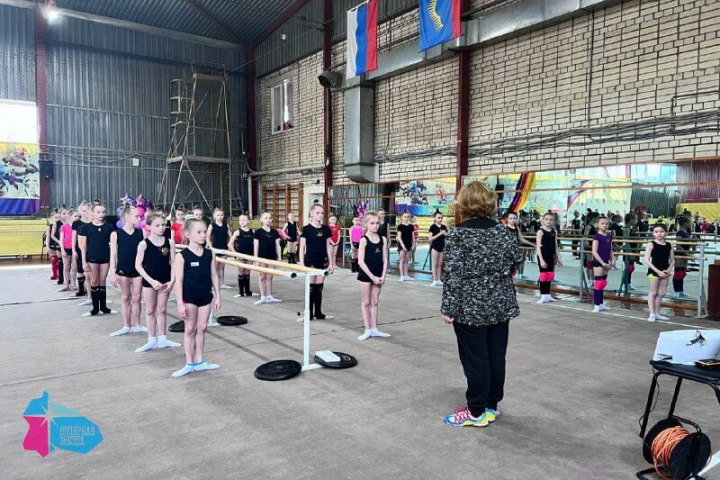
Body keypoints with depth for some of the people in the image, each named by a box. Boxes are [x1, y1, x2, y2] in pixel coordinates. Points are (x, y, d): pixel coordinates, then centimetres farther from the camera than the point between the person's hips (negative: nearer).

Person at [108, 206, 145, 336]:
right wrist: (112, 273, -9)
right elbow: (113, 255, -4)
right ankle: (126, 326, 18)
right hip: (123, 270, -1)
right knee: (126, 298, 9)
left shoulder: (141, 233, 0)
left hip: (138, 269, 1)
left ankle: (136, 325, 18)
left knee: (136, 298, 7)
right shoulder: (116, 234, -5)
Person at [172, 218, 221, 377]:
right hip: (189, 298, -4)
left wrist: (218, 296, 4)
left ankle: (199, 361, 22)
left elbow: (214, 276, 5)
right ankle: (189, 363, 16)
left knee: (201, 328, 11)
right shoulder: (182, 256, -11)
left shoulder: (209, 254, 1)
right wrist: (180, 303, -15)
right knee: (190, 329, 7)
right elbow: (178, 280, -12)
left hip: (206, 297, 4)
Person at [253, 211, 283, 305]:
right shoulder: (258, 232, -4)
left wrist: (279, 258, 5)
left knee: (269, 277, 9)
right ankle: (263, 297, 12)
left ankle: (269, 297, 16)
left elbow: (277, 246, 8)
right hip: (262, 257, -3)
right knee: (262, 277, 5)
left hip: (272, 258, 3)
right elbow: (256, 247, -4)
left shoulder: (274, 232, 6)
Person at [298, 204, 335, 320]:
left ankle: (318, 312, 19)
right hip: (310, 261, -4)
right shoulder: (307, 229, -7)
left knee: (319, 287, 10)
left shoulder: (326, 229, 5)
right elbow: (302, 247, -7)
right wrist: (302, 264, -11)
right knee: (311, 287, 1)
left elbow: (328, 247, 8)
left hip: (322, 261, 4)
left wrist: (331, 263, 6)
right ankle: (309, 313, 9)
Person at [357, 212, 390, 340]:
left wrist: (383, 276, -7)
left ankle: (374, 329, 19)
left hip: (378, 275, 4)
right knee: (366, 302, 6)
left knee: (375, 302, 11)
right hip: (366, 274, -4)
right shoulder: (364, 240, -11)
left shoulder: (383, 239, 2)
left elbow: (384, 260, 4)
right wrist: (372, 277, -16)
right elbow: (360, 261, -15)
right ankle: (367, 329, 13)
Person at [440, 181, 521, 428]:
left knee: (474, 358, 3)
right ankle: (492, 405, 26)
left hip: (470, 307, -5)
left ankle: (477, 412, 13)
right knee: (496, 355, 13)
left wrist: (448, 307, -13)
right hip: (500, 305, 5)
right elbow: (515, 261, 12)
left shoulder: (458, 234, -14)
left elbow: (453, 274, -17)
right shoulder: (503, 231, 2)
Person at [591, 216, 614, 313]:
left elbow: (610, 250, 15)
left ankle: (601, 304, 22)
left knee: (603, 283, 13)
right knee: (598, 283, -5)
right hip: (598, 262, -7)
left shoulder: (609, 236, 9)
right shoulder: (597, 236, -12)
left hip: (606, 263, 7)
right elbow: (594, 252, -16)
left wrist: (612, 260, -1)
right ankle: (597, 305, 0)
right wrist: (603, 263, -18)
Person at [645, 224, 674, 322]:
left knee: (661, 293, 8)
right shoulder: (651, 244, -9)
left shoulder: (669, 245, 4)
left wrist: (668, 270, -7)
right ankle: (652, 314, 4)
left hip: (664, 272, 5)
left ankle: (657, 313, 19)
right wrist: (658, 271, -17)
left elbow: (672, 260, 11)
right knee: (653, 292, 0)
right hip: (654, 271, -5)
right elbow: (647, 260, -14)